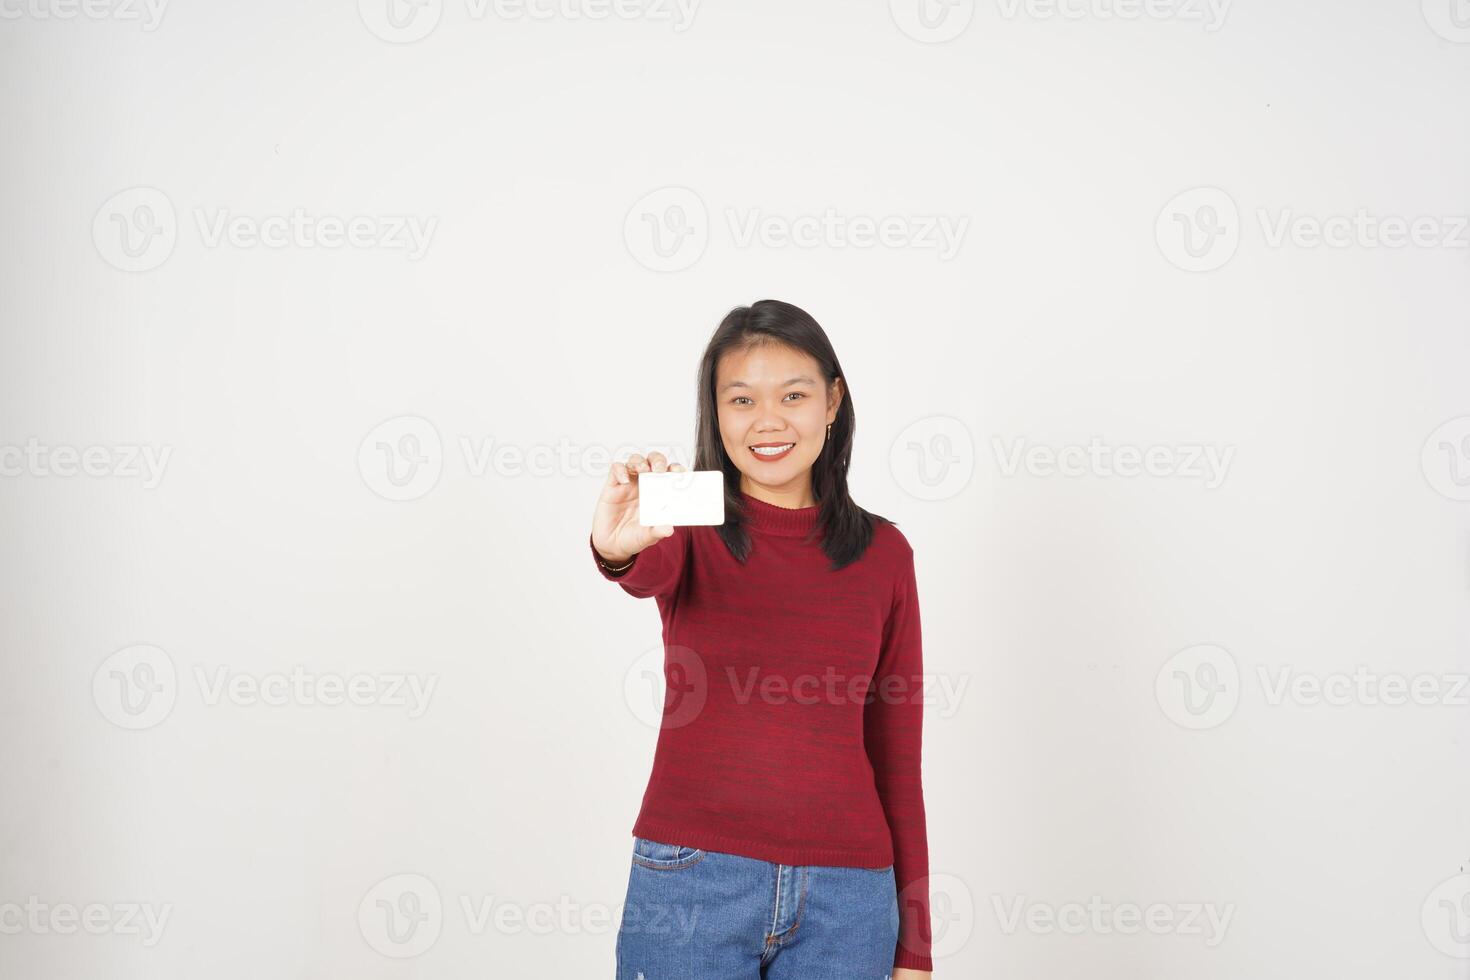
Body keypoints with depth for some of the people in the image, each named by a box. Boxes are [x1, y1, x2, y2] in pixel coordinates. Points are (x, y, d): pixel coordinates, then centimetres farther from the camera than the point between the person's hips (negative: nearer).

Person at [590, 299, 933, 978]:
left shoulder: (883, 553, 5)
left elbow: (898, 754, 7)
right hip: (692, 879, -1)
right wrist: (618, 547, -48)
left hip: (846, 895, 2)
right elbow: (650, 571, -24)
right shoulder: (689, 529, 1)